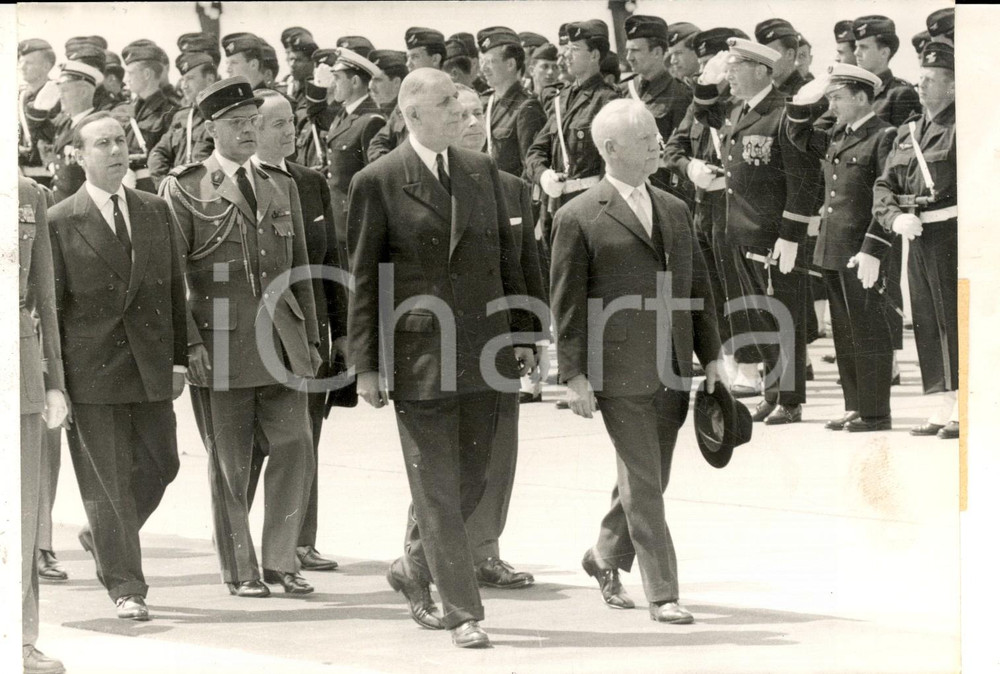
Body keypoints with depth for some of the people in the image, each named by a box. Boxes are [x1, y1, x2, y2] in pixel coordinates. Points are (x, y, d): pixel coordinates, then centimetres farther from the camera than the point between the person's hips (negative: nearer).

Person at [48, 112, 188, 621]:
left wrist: (178, 358, 7)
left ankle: (103, 538, 34)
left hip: (150, 368, 5)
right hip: (91, 370, -4)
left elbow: (174, 288, 13)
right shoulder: (59, 223, -4)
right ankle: (125, 585, 8)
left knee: (159, 464, 8)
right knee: (107, 478, -1)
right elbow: (49, 305, -3)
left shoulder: (155, 211, 10)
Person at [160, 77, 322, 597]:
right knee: (229, 465, 2)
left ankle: (280, 559, 12)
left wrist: (311, 337, 14)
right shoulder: (184, 189, 0)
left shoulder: (282, 188, 16)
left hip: (281, 342, 4)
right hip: (220, 343, -4)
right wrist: (189, 342, -11)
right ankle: (239, 570, 12)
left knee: (295, 451, -1)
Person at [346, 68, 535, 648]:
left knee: (471, 480, 11)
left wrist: (523, 334, 9)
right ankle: (462, 611, 5)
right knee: (438, 488, -1)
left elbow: (506, 257, 15)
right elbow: (364, 279, -3)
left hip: (482, 351, 5)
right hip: (418, 354, -5)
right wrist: (366, 363, -6)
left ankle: (414, 569, 34)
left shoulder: (482, 171, 10)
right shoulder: (378, 182, -5)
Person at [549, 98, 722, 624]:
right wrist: (574, 374, -9)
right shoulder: (579, 219, -4)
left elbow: (697, 285, 17)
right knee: (643, 483, -4)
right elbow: (568, 304, -5)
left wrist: (710, 355, 12)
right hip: (619, 372, -6)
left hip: (673, 371, 6)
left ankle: (606, 557, 35)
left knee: (649, 478, 13)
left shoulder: (675, 210, 14)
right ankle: (662, 593, 1)